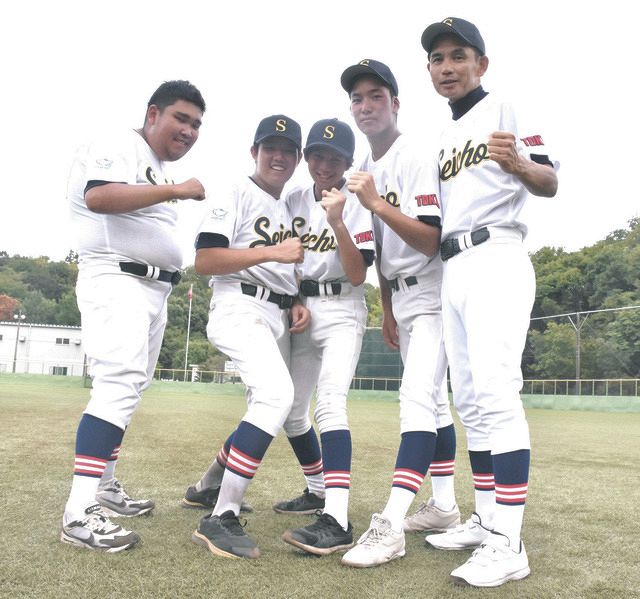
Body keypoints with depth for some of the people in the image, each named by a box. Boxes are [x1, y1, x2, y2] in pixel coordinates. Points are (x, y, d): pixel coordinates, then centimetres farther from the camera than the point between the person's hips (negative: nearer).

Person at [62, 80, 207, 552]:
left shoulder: (162, 172, 21)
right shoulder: (120, 146, -7)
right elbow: (98, 197, -27)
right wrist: (172, 190, -28)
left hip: (154, 289, 10)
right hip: (116, 281, -10)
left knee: (129, 388, 14)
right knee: (120, 381, -22)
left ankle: (104, 485, 26)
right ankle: (80, 512, -23)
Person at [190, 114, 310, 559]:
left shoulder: (289, 211, 23)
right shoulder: (236, 196, -1)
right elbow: (205, 260, -13)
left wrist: (297, 304, 7)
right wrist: (272, 252, -18)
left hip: (278, 317, 9)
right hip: (241, 306, -9)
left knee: (270, 407, 12)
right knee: (276, 394, -29)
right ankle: (221, 518, -25)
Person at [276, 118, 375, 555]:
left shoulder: (357, 206, -6)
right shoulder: (294, 201, 9)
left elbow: (357, 275, -15)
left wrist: (336, 221, -25)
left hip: (341, 311, -6)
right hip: (300, 308, 6)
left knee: (330, 403, -25)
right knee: (292, 410, 11)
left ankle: (337, 521, -32)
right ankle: (319, 490, 32)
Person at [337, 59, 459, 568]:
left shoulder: (415, 160, -14)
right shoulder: (368, 170, 11)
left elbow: (432, 241, -24)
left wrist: (377, 203, -31)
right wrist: (387, 311, 17)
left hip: (431, 294, -9)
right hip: (401, 299, 9)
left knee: (417, 398, -19)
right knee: (433, 399, 14)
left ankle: (391, 525, -21)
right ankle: (445, 506, 24)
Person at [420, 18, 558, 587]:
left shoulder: (504, 110, 2)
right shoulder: (445, 137, 24)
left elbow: (550, 184, -11)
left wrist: (519, 164, -31)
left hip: (496, 259, -9)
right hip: (453, 268, 9)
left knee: (496, 392, -18)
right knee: (469, 400, 8)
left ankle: (509, 543, -15)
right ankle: (485, 519, 17)